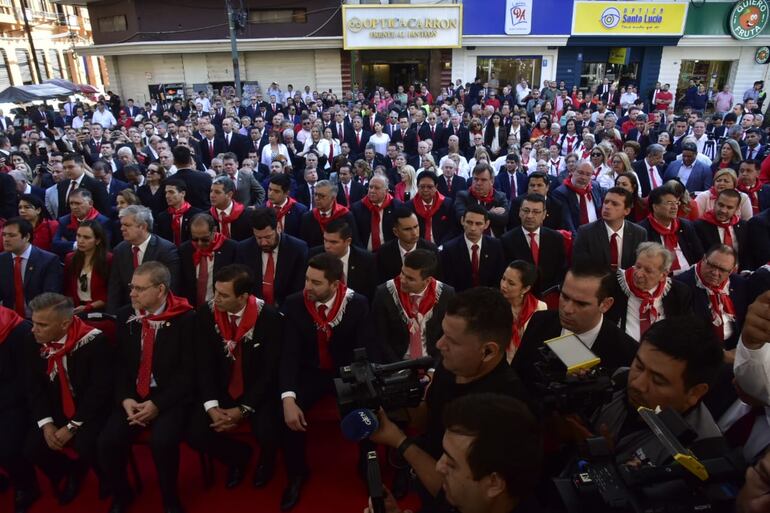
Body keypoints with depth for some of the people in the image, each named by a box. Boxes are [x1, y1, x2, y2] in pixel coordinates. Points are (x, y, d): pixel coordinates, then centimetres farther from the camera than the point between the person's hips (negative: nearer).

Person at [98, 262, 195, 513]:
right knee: (108, 441, -16)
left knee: (162, 441, -28)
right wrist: (125, 398, -7)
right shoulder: (125, 315, 4)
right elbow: (120, 362, 8)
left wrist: (158, 404, -18)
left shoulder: (186, 318, -12)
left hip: (170, 397, -4)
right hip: (133, 395, 5)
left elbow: (188, 370, -12)